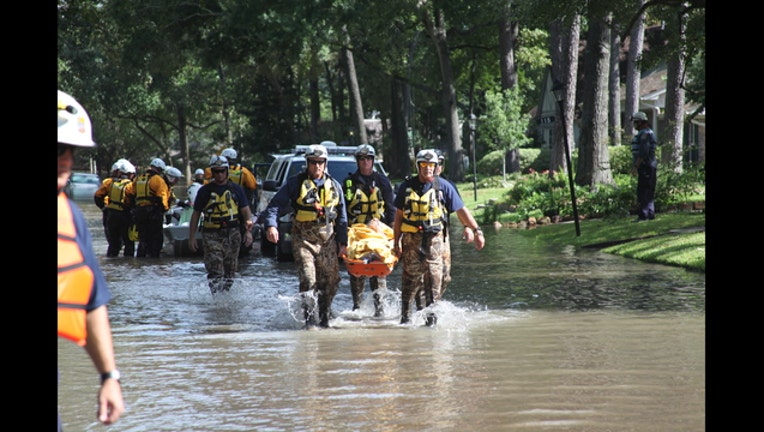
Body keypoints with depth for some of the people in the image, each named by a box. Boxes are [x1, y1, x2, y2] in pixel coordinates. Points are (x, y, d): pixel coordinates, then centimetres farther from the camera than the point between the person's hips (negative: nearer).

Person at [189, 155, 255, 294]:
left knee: (230, 270, 7)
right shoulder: (205, 191, 5)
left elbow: (246, 211, 11)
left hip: (232, 234, 2)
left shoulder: (236, 189, 9)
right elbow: (195, 215, 9)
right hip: (212, 235, -2)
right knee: (215, 270, -13)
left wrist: (248, 231, -2)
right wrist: (191, 237, 4)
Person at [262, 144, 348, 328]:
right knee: (308, 279, -16)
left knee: (331, 281, 6)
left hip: (327, 240, 4)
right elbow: (275, 205, -4)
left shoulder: (334, 186, 11)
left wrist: (343, 242, 11)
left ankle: (324, 318, 21)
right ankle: (310, 318, -16)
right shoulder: (295, 183, 0)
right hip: (303, 239, -4)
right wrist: (271, 225, -22)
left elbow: (342, 216, 16)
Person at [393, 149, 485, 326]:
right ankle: (404, 313, 12)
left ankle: (430, 311, 0)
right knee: (411, 278, 0)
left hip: (434, 238, 0)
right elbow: (398, 216, 10)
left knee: (434, 277, -7)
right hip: (411, 238, 0)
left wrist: (476, 230, 0)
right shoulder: (406, 187, 4)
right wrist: (396, 242, 9)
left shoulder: (443, 186, 2)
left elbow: (461, 210, 5)